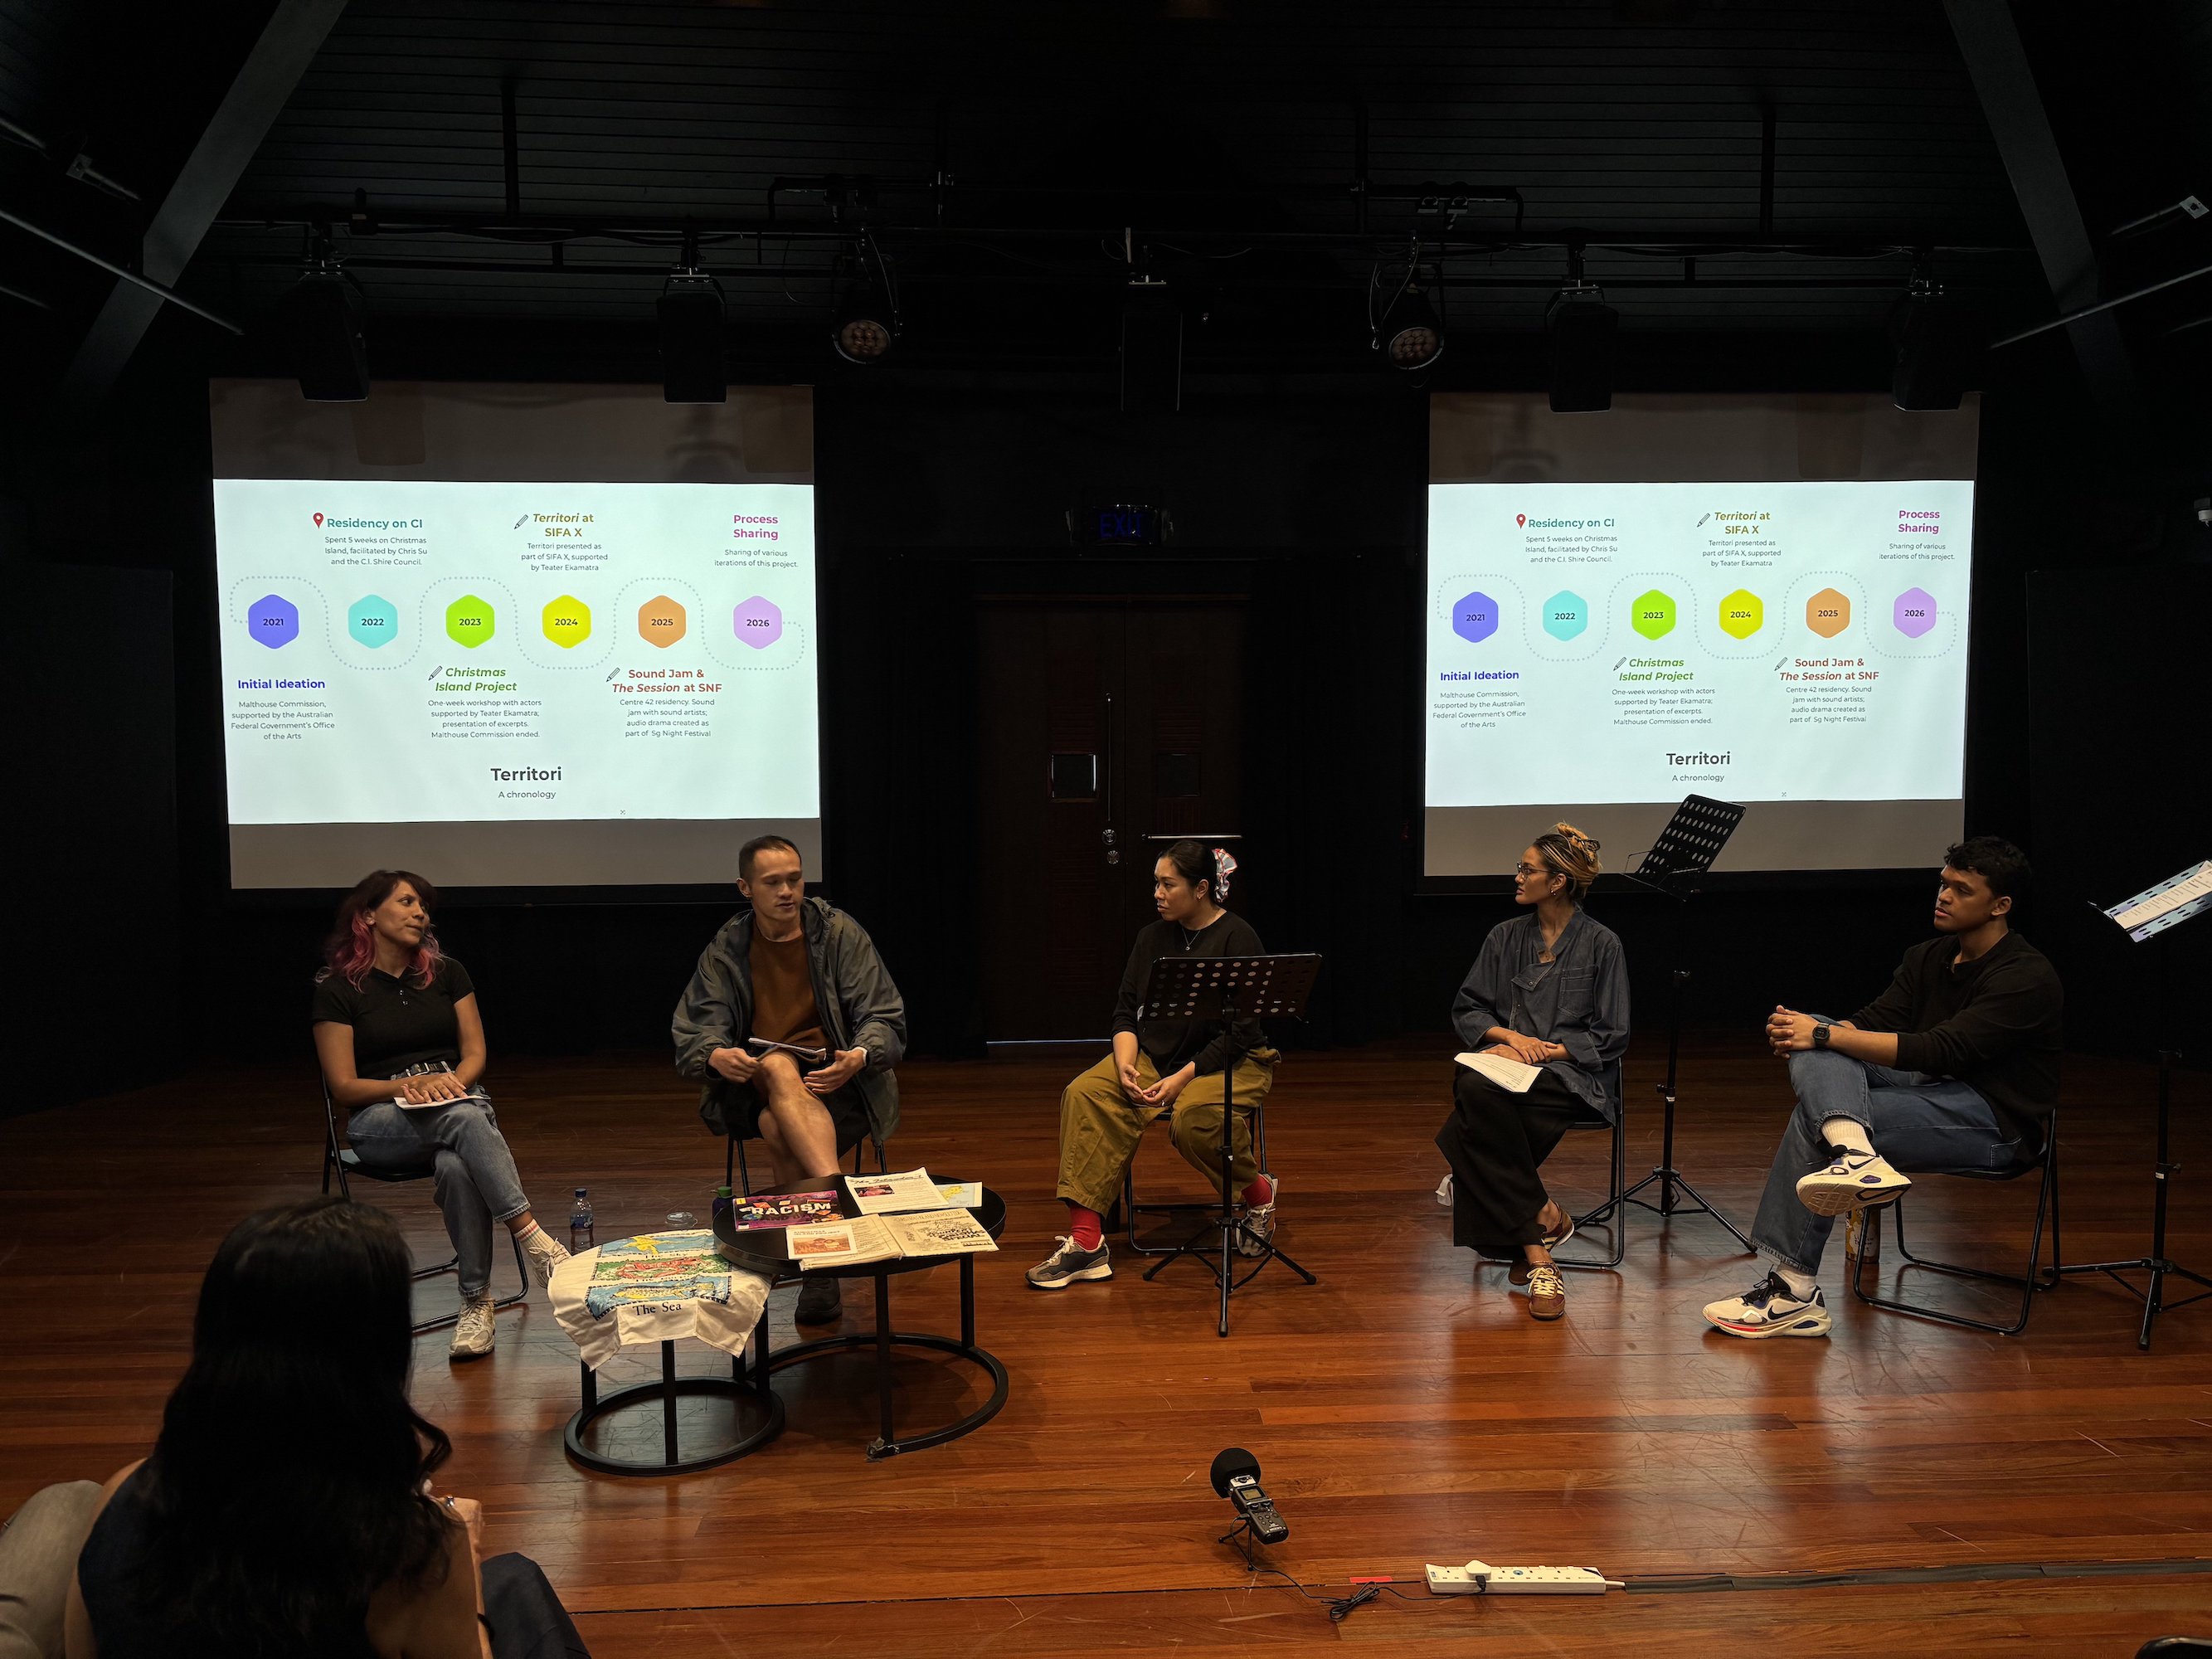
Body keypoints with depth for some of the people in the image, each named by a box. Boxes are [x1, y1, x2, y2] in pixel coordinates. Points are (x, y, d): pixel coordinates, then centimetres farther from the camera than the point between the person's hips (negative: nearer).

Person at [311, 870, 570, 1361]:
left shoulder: (446, 973, 12)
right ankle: (533, 1237, -43)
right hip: (379, 1122, -3)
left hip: (460, 1098, 3)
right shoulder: (336, 989, 2)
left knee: (455, 1165, -36)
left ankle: (476, 1301, -31)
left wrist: (448, 1081, -12)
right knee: (464, 1118, -38)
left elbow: (476, 1055, 9)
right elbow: (344, 1087, -3)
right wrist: (406, 1086, -18)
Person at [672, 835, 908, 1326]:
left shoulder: (840, 933, 3)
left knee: (781, 1127, -34)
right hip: (752, 1092, 1)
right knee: (778, 1066, -36)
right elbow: (692, 1034, 0)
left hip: (835, 1083, -1)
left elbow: (887, 1021, -2)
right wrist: (717, 1056, -25)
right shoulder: (725, 951, 8)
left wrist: (860, 1056, -25)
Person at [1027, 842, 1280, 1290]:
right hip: (1155, 1056, 6)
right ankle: (1085, 1242, -25)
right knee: (1086, 1095, -22)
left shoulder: (1237, 938, -10)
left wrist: (1182, 1078, -21)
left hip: (1229, 1063, -5)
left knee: (1193, 1118, -37)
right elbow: (1126, 1010, 9)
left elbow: (1240, 1032, -14)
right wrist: (1125, 1064, -11)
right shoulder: (1153, 937, 9)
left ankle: (1260, 1192, -4)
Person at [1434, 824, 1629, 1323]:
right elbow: (1466, 1009, 15)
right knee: (1472, 1087, -34)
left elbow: (1611, 1038, 0)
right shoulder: (1506, 937, 14)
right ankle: (1542, 1217, -25)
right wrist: (1508, 1035, -5)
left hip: (1574, 1077, -4)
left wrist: (1545, 1050, -12)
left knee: (1480, 1096, -35)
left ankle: (1526, 1245, -22)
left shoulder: (1600, 943, 2)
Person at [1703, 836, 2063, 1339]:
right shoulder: (1927, 958, 12)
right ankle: (1854, 1153, -46)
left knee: (1813, 1118, -24)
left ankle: (1795, 1289, -19)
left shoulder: (2026, 976, -14)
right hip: (1932, 1091, 8)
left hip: (1994, 1124, -8)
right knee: (1813, 1049, -18)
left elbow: (1938, 1051, -24)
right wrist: (1810, 1030, -19)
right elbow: (1873, 1022, 4)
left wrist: (1823, 1034, -27)